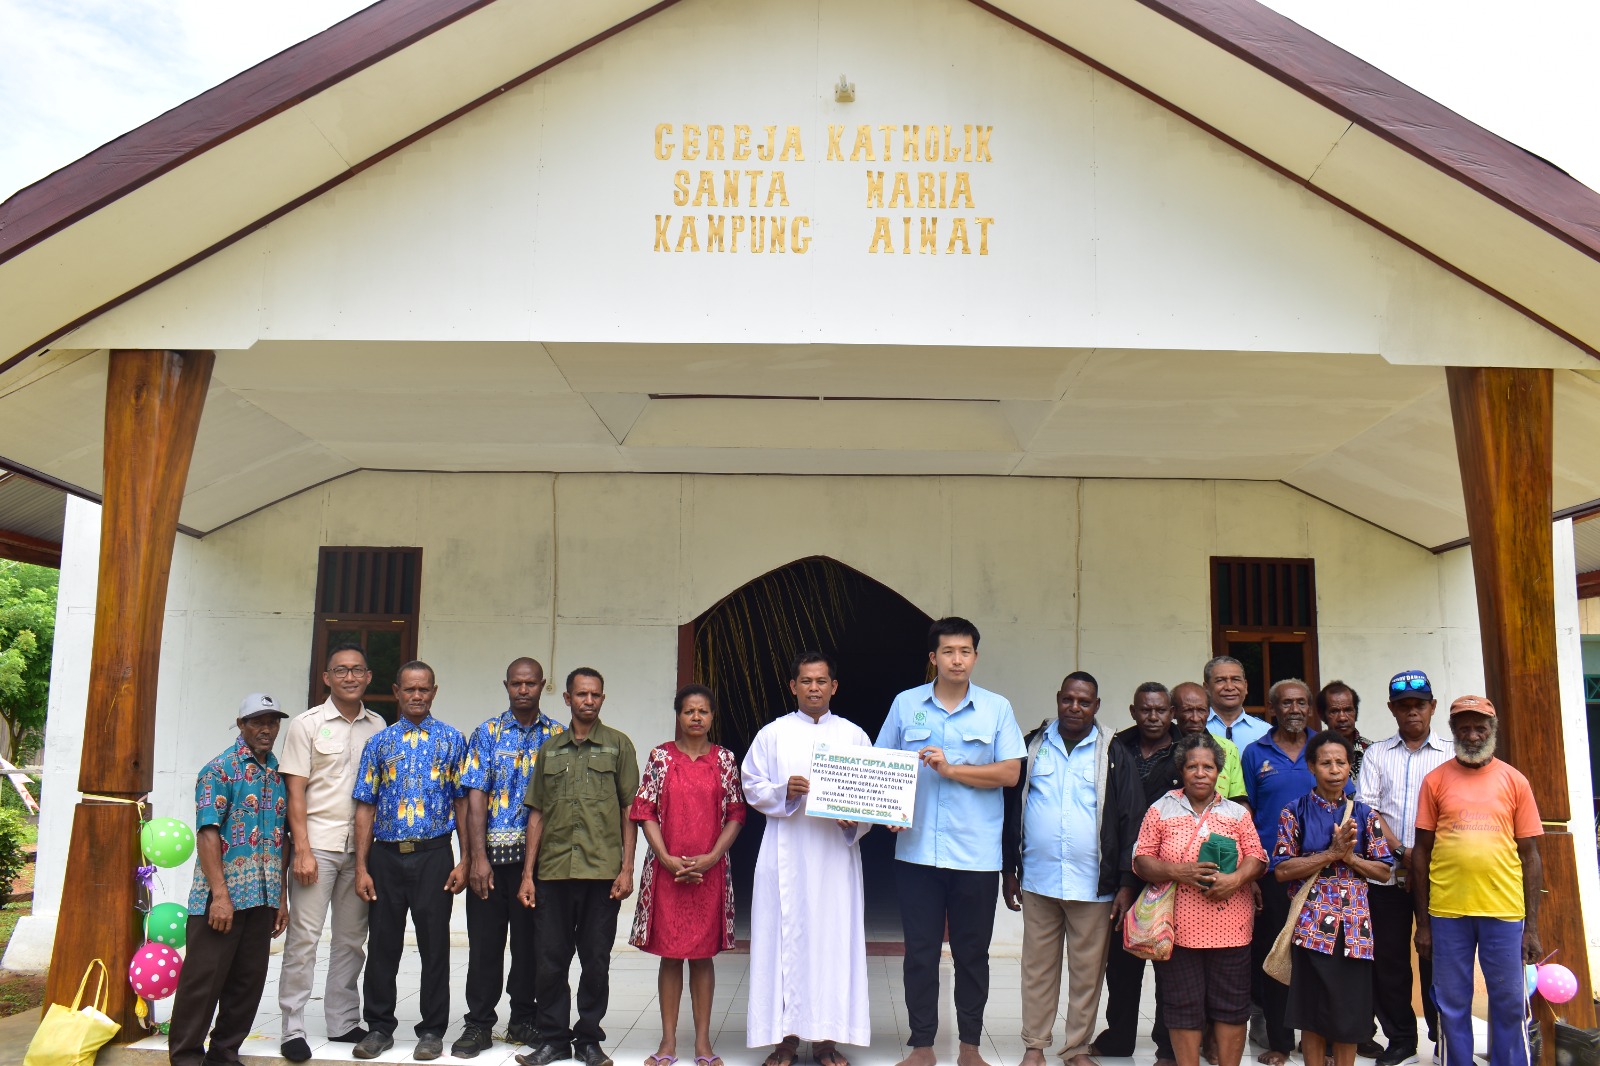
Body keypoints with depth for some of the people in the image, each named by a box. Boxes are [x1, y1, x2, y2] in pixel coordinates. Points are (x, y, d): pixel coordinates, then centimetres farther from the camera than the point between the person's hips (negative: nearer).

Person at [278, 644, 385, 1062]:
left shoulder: (378, 727, 9)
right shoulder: (306, 725, -1)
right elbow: (295, 792, -5)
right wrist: (303, 851, -12)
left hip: (361, 847, 4)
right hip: (318, 844, -4)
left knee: (351, 940, 10)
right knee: (303, 937, -2)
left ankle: (344, 1022, 20)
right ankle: (293, 1027, 8)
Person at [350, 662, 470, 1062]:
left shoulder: (452, 740, 4)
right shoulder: (379, 743, 8)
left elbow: (462, 802, 3)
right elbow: (366, 806, 6)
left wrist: (465, 860, -4)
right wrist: (361, 867, 0)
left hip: (433, 855, -2)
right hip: (386, 856, 2)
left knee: (434, 945, 4)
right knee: (382, 945, 8)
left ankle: (432, 1031, 17)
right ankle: (379, 1027, 23)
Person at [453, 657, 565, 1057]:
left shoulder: (557, 736, 4)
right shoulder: (488, 733, 4)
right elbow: (476, 796, -2)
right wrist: (477, 857, -10)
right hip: (492, 854, 0)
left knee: (530, 941, 9)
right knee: (485, 942, 5)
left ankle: (524, 1020, 24)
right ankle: (479, 1023, 18)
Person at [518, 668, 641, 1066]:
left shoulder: (618, 745, 5)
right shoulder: (550, 749, 12)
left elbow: (629, 811, 3)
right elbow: (537, 814, 12)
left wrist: (626, 868, -5)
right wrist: (527, 873, 7)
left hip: (602, 871, -2)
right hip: (553, 871, 2)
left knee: (596, 960, 5)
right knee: (551, 959, 6)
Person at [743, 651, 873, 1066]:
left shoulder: (854, 735, 9)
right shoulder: (772, 734, 7)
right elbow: (752, 787, 4)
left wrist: (855, 821, -11)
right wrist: (784, 791, -14)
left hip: (837, 853, 1)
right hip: (786, 854, -1)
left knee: (835, 938, 1)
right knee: (784, 938, 0)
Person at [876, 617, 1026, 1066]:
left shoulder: (997, 708, 2)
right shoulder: (905, 704, 5)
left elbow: (1010, 773, -6)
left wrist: (952, 769, -13)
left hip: (977, 854, -1)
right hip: (917, 850, 1)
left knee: (972, 952, 9)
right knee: (920, 950, 6)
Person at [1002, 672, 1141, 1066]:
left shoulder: (1114, 756, 3)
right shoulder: (1032, 747, 7)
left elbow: (1131, 821, 2)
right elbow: (1011, 809, 9)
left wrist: (1127, 884, -3)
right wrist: (1009, 870, 7)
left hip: (1093, 884, -1)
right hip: (1038, 881, 1)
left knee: (1088, 971, 6)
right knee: (1037, 967, 8)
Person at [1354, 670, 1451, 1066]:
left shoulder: (1449, 755, 6)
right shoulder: (1376, 755, 10)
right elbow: (1367, 809, 0)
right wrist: (1402, 852, -10)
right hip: (1387, 874, 2)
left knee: (1437, 958, 2)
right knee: (1389, 959, 6)